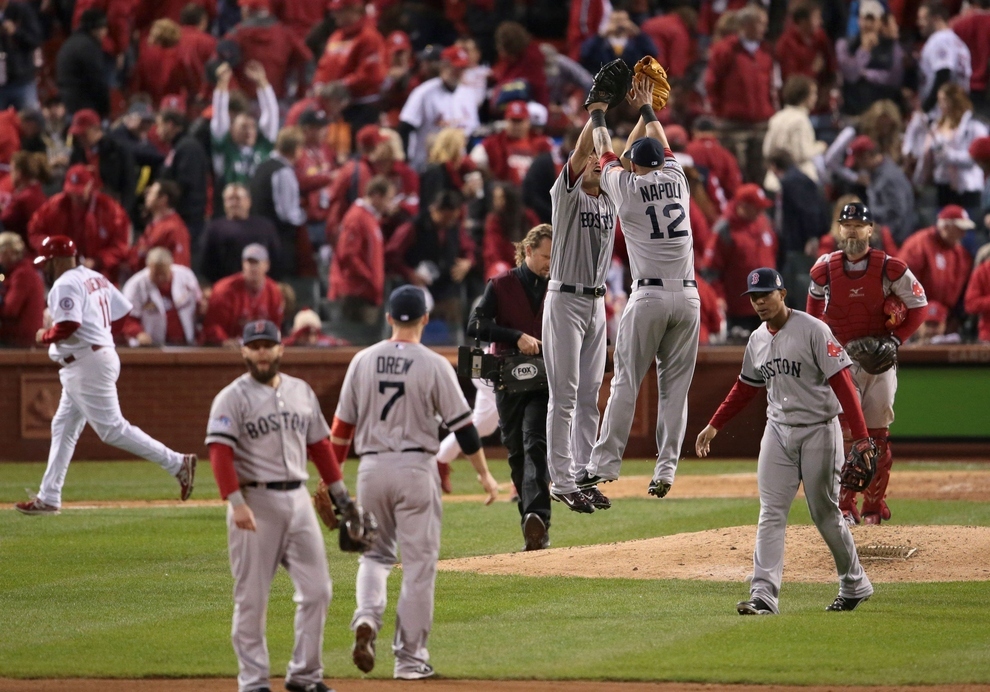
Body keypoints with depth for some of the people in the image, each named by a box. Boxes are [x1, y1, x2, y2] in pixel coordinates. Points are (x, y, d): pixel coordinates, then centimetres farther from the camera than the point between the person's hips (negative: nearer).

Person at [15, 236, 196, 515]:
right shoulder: (96, 279, 14)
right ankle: (48, 498, 16)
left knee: (113, 429, -10)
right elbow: (124, 311, 14)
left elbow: (68, 327, -26)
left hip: (86, 365, -11)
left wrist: (44, 335, -8)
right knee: (63, 428, 14)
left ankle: (177, 463, -12)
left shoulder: (65, 285, -14)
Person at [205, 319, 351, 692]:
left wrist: (340, 493, 15)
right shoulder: (232, 397, -6)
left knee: (316, 589, 3)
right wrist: (236, 503, -25)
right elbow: (220, 452, -14)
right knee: (252, 596, -1)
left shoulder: (302, 392, 12)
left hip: (298, 499, 5)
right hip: (256, 502, -5)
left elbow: (319, 445, 19)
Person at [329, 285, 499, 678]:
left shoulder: (363, 361, 2)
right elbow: (461, 424, -5)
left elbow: (342, 424, 5)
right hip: (416, 468, -3)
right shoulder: (433, 365, -7)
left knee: (375, 553, 19)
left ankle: (367, 616, -10)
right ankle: (409, 657, 5)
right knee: (419, 563, 4)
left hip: (372, 467, 3)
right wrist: (484, 473, 4)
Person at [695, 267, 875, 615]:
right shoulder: (757, 340, 8)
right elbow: (745, 387, 22)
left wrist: (861, 437, -23)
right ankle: (763, 595, -11)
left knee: (826, 514, 3)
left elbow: (841, 383, -17)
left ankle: (855, 585, 21)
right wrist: (715, 425, 17)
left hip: (819, 430, -6)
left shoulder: (812, 330, -13)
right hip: (778, 430, 6)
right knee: (770, 514, -4)